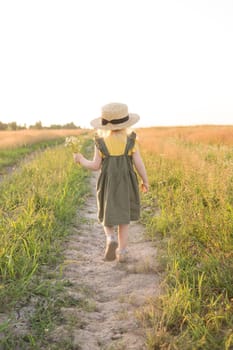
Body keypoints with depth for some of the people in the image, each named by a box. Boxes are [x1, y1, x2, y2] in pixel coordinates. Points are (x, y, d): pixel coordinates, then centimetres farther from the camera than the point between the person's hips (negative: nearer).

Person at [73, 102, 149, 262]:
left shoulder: (101, 142, -6)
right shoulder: (131, 140, -6)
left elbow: (95, 166, -4)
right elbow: (139, 163, -6)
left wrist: (81, 159, 14)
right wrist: (145, 181, 7)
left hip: (108, 183, 0)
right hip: (127, 183, 1)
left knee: (108, 215, 15)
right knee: (124, 217, 13)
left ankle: (111, 239, -11)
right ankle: (122, 252, 13)